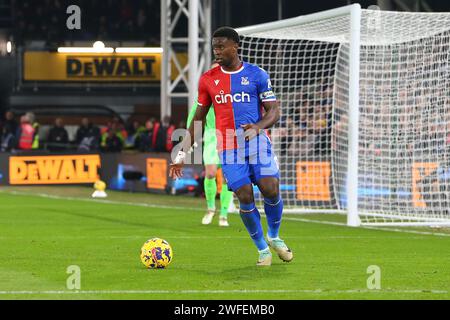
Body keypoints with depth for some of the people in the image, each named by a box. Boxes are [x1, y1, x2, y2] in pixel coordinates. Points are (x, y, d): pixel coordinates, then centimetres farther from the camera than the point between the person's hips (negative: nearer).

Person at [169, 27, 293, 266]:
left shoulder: (257, 75, 2)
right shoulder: (207, 79, 8)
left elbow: (273, 112, 2)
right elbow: (198, 119, 14)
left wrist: (258, 127, -20)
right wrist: (182, 153, 9)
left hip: (258, 144, -1)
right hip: (228, 148, 1)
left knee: (271, 191, -14)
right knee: (245, 197, -10)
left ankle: (274, 237, 14)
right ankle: (262, 249, 8)